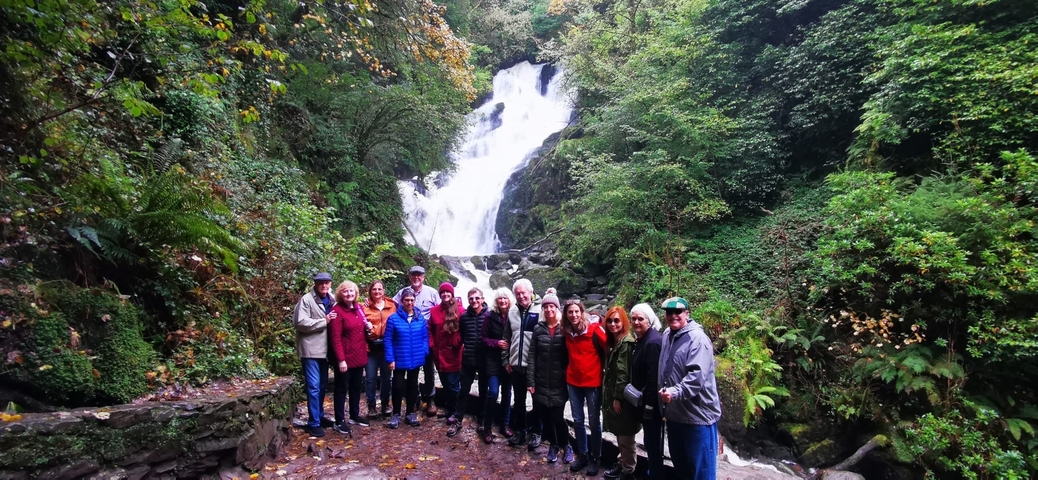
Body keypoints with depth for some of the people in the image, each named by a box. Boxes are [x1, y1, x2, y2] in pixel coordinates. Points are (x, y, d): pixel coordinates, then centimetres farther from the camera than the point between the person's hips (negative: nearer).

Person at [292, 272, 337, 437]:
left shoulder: (331, 300, 13)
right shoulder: (306, 300, -9)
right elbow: (300, 322, -20)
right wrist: (324, 321, -19)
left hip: (324, 349, 7)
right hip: (311, 349, -7)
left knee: (322, 385, 17)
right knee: (314, 386, -7)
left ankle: (319, 416, 31)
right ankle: (314, 423, 1)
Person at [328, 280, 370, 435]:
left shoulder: (359, 307, 6)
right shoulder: (337, 310, -16)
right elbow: (335, 338, -19)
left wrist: (368, 325, -1)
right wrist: (340, 359, -22)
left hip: (359, 355, 7)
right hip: (344, 358, -7)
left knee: (356, 386, 18)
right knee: (342, 388, 4)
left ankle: (355, 415, 33)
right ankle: (339, 421, 15)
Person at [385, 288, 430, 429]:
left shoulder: (420, 318, 0)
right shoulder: (393, 318, -10)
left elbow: (425, 337, 5)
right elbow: (388, 340, -9)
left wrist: (424, 351, -8)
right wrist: (390, 359, -12)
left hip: (416, 359, 3)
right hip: (399, 360, -3)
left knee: (413, 385, 15)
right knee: (398, 386, 3)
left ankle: (411, 413, 28)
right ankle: (396, 414, 20)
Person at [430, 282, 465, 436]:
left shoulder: (460, 310, -9)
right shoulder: (435, 311, 5)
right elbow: (431, 330, 12)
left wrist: (457, 343, -13)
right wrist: (432, 345, 3)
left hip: (454, 355, -5)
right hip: (439, 355, 5)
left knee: (453, 386, -2)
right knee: (446, 385, 19)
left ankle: (454, 417, 4)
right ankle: (449, 409, 36)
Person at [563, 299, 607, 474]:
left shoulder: (594, 329, -16)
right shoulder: (567, 332, 1)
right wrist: (567, 372, 11)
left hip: (593, 382, -5)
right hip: (573, 382, 5)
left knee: (594, 422, 8)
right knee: (577, 420, 13)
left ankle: (595, 458, 24)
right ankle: (582, 455, 30)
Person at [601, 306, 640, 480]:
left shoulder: (626, 342, -17)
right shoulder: (613, 341, 12)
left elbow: (623, 373, -19)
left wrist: (618, 398, -18)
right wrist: (610, 396, 12)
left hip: (622, 397, -9)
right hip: (612, 394, 9)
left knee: (626, 437, 4)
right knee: (620, 435, 18)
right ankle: (623, 464, 30)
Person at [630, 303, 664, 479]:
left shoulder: (653, 342, -20)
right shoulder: (641, 340, 11)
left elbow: (654, 376, -23)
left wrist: (649, 404, -22)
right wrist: (642, 400, 16)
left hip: (651, 403, -10)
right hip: (645, 400, 10)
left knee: (653, 441, 1)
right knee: (650, 440, 20)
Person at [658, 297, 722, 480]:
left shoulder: (697, 338, -16)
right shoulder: (667, 336, 9)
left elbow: (697, 375, -27)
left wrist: (675, 392, -36)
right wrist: (664, 392, 13)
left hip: (698, 415, -8)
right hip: (674, 413, 8)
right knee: (679, 463, 21)